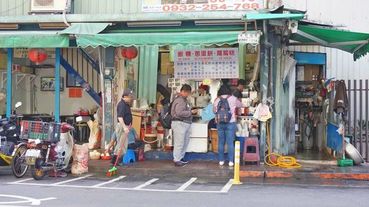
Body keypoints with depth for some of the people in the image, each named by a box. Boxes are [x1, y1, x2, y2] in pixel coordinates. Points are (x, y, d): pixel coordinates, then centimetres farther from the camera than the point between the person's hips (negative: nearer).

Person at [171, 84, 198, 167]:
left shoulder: (184, 100, 18)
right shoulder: (180, 101, -15)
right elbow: (179, 113, -25)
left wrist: (191, 111, 11)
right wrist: (190, 112, -18)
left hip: (185, 124, 11)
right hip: (179, 123, -11)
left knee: (185, 142, 16)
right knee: (179, 143, -6)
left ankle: (181, 158, 26)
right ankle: (177, 160, -1)